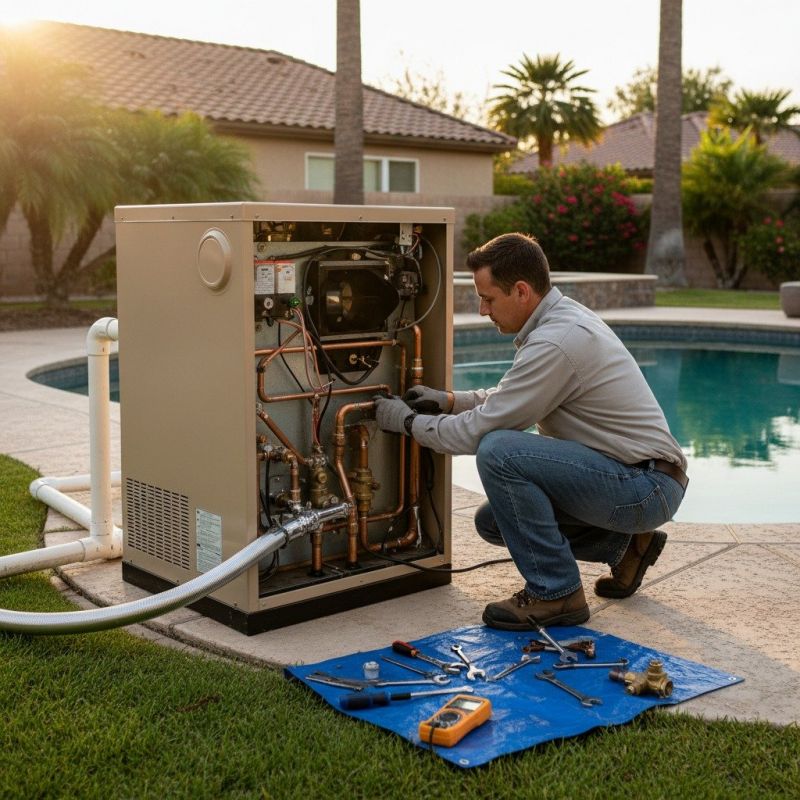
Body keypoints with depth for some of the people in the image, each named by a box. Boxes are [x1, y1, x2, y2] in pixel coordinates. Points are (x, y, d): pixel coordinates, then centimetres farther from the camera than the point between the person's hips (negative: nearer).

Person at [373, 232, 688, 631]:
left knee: (498, 452, -24)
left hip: (647, 487, -10)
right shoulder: (563, 316, 7)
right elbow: (510, 398, 22)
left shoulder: (555, 342, -24)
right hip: (641, 481, 10)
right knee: (492, 520, 11)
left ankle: (555, 593, -12)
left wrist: (409, 422, -4)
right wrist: (449, 400, 10)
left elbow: (480, 430, -18)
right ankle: (625, 544, 17)